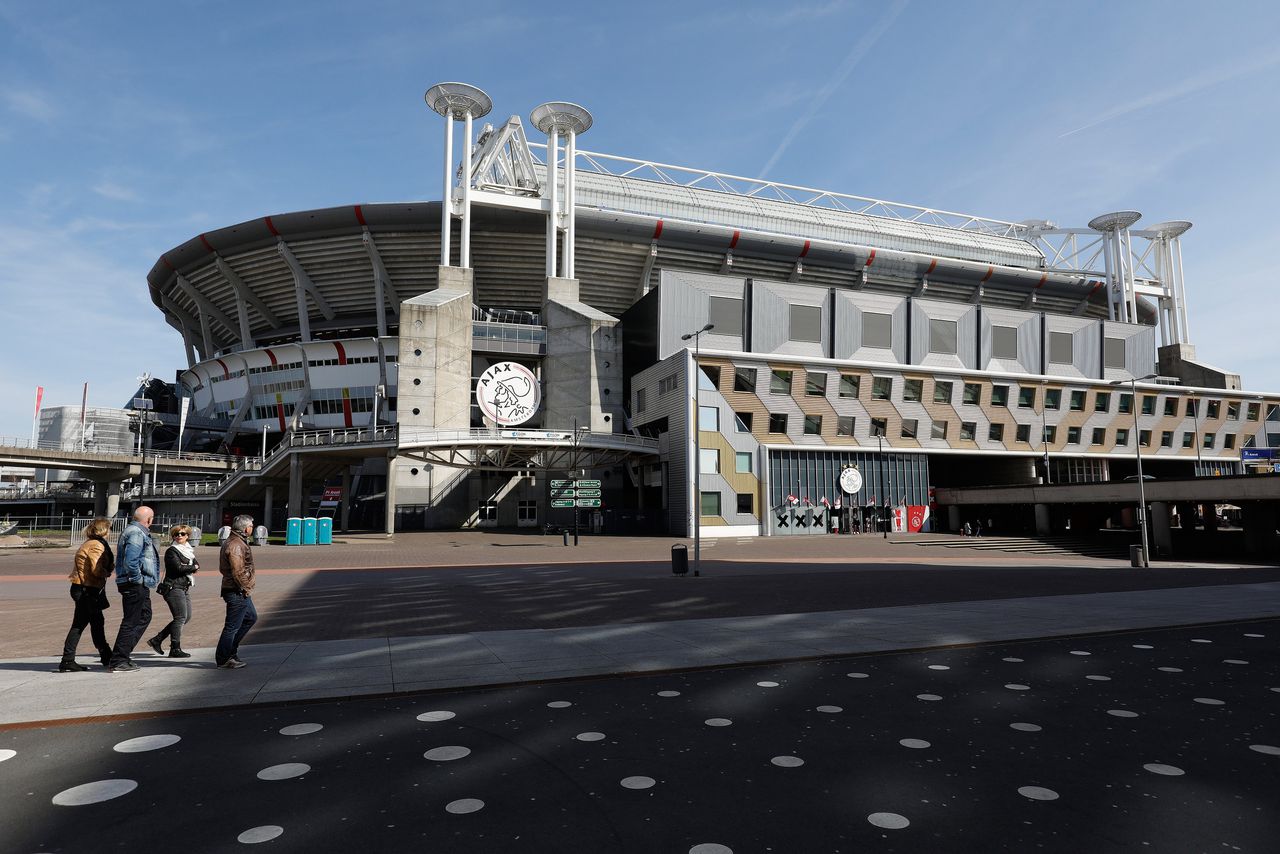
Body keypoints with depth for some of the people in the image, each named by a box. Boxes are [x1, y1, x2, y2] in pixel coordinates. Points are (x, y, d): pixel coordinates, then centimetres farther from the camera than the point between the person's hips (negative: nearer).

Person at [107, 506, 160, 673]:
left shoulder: (139, 532, 17)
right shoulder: (136, 534, -16)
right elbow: (130, 561, -27)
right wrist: (138, 579, -17)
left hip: (140, 586, 11)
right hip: (135, 585, -11)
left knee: (145, 616, 18)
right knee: (130, 622, -4)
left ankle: (124, 652, 23)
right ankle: (118, 662, 1)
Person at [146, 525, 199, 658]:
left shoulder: (189, 549, 16)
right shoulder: (171, 551, -8)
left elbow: (197, 564, 8)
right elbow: (178, 568, -18)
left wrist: (186, 568, -10)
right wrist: (193, 568, -3)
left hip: (185, 587, 8)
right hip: (174, 587, -8)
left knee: (186, 617, 10)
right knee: (181, 617, -9)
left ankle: (157, 640, 19)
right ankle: (175, 649, -1)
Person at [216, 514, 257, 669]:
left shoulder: (235, 542, 14)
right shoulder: (236, 545, -20)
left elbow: (223, 568, 22)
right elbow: (238, 572, -25)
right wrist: (246, 589, -14)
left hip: (241, 592, 11)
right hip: (238, 592, -11)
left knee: (251, 617, 21)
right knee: (232, 626, -1)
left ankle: (231, 648, 25)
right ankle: (223, 659, 9)